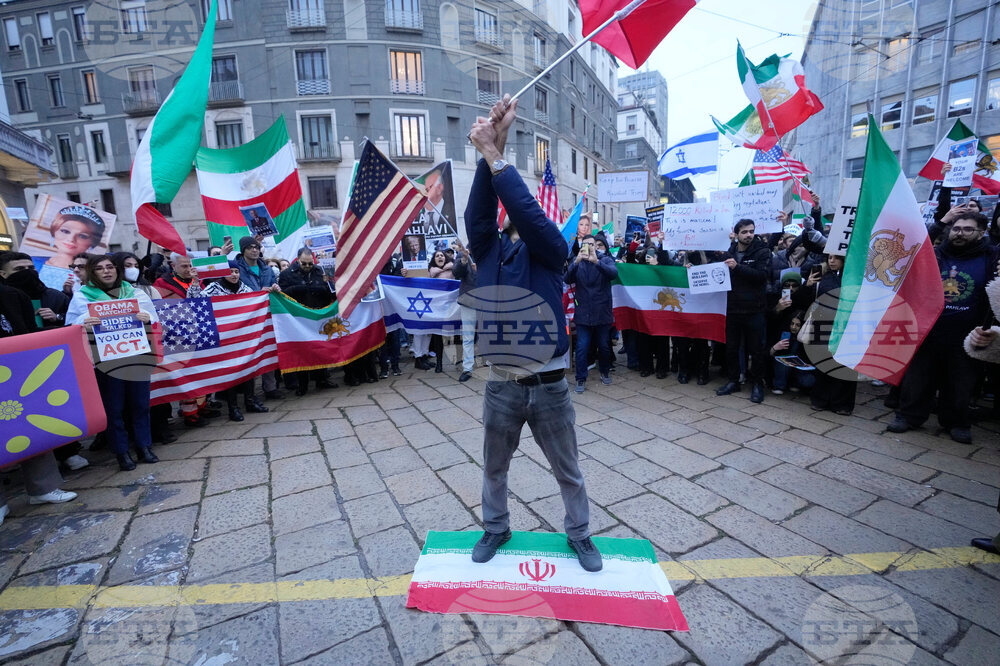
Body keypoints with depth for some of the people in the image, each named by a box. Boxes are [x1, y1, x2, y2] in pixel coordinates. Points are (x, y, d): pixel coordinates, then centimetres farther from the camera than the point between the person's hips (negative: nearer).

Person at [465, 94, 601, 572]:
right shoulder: (489, 249, 5)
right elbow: (478, 211, -12)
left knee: (568, 470, 17)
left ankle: (579, 534, 41)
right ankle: (495, 528, 46)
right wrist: (492, 146, -18)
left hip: (549, 384, -2)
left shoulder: (551, 249, -1)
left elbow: (529, 212, -19)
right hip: (501, 384, 2)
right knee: (494, 468, 20)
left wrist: (494, 154, -17)